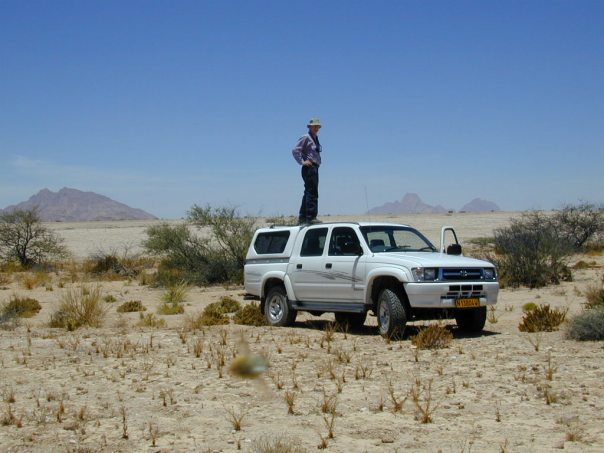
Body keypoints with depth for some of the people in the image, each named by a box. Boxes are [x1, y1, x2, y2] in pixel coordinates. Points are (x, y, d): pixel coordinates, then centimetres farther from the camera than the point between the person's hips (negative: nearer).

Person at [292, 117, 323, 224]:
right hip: (309, 168, -10)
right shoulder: (306, 138, -8)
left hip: (314, 168, 10)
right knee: (312, 193, -13)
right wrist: (302, 162, -16)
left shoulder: (316, 138, 19)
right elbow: (295, 150, -15)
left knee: (309, 193, 11)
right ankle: (311, 217, -15)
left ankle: (302, 217, 16)